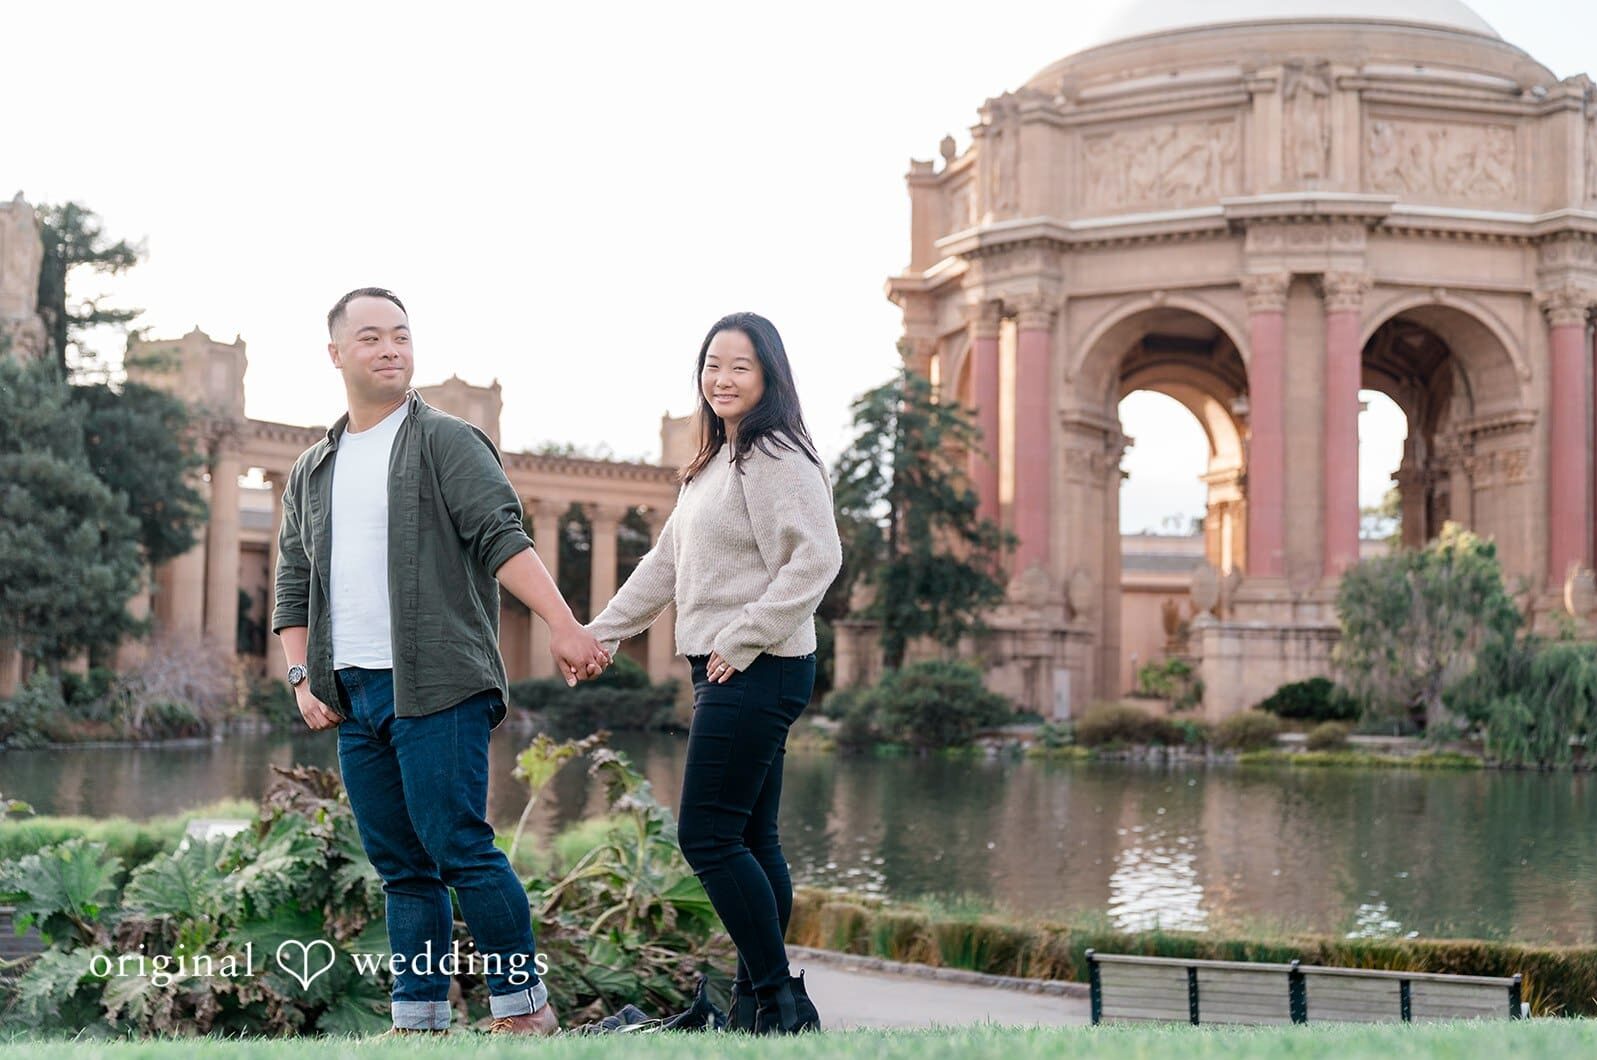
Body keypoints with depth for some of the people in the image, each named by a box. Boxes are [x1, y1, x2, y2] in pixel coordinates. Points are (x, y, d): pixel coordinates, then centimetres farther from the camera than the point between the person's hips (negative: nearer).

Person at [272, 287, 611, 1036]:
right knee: (399, 866, 9)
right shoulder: (311, 472, 18)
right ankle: (417, 1018, 15)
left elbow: (502, 537, -11)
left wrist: (562, 624, -23)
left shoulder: (447, 442, 0)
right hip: (352, 695, 6)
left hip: (436, 689, -6)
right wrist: (302, 678, 7)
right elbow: (294, 584, 20)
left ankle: (524, 1006, 1)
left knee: (458, 849, -9)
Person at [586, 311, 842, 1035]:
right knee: (750, 840, 10)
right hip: (727, 675, 10)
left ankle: (780, 1000, -4)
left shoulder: (777, 459, -11)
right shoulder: (716, 464, 20)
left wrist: (743, 639, -20)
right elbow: (666, 562, 25)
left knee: (707, 838, -10)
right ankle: (759, 1002, 15)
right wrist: (601, 631, 23)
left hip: (758, 673, -10)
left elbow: (816, 560, -21)